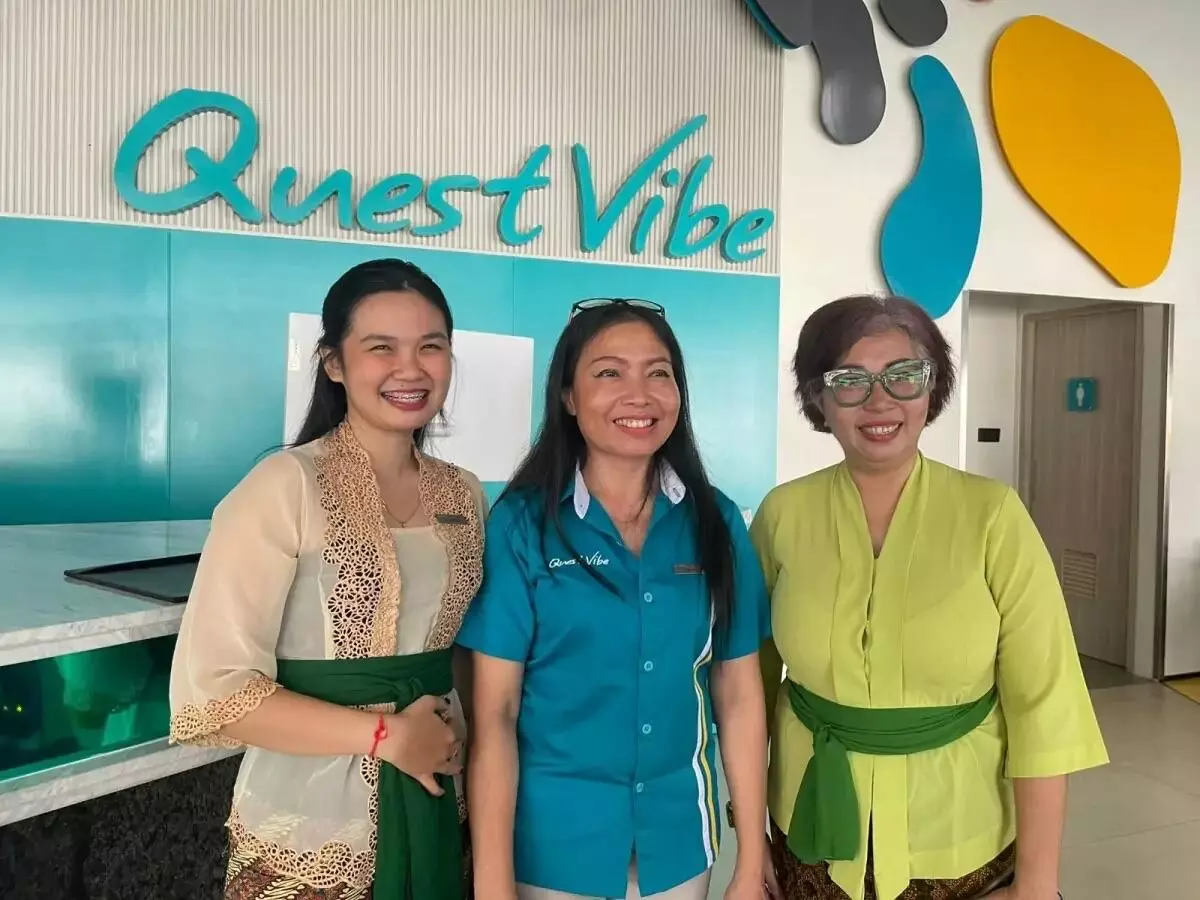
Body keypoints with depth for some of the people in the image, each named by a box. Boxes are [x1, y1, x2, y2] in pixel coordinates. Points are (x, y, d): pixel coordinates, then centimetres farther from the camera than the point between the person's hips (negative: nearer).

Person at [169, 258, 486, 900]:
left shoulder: (463, 494, 1)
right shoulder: (285, 487, -15)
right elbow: (211, 691, -18)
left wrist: (451, 735, -4)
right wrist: (386, 734, -17)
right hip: (310, 841, -4)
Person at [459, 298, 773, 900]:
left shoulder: (716, 523, -4)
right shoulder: (520, 523, -11)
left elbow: (739, 695, -1)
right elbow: (493, 714, -11)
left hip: (678, 844, 3)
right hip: (550, 843, -2)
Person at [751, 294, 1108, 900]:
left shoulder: (992, 514, -13)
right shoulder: (783, 514, -9)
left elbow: (1041, 703, -11)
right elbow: (751, 676, 0)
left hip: (962, 842, -1)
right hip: (814, 833, 1)